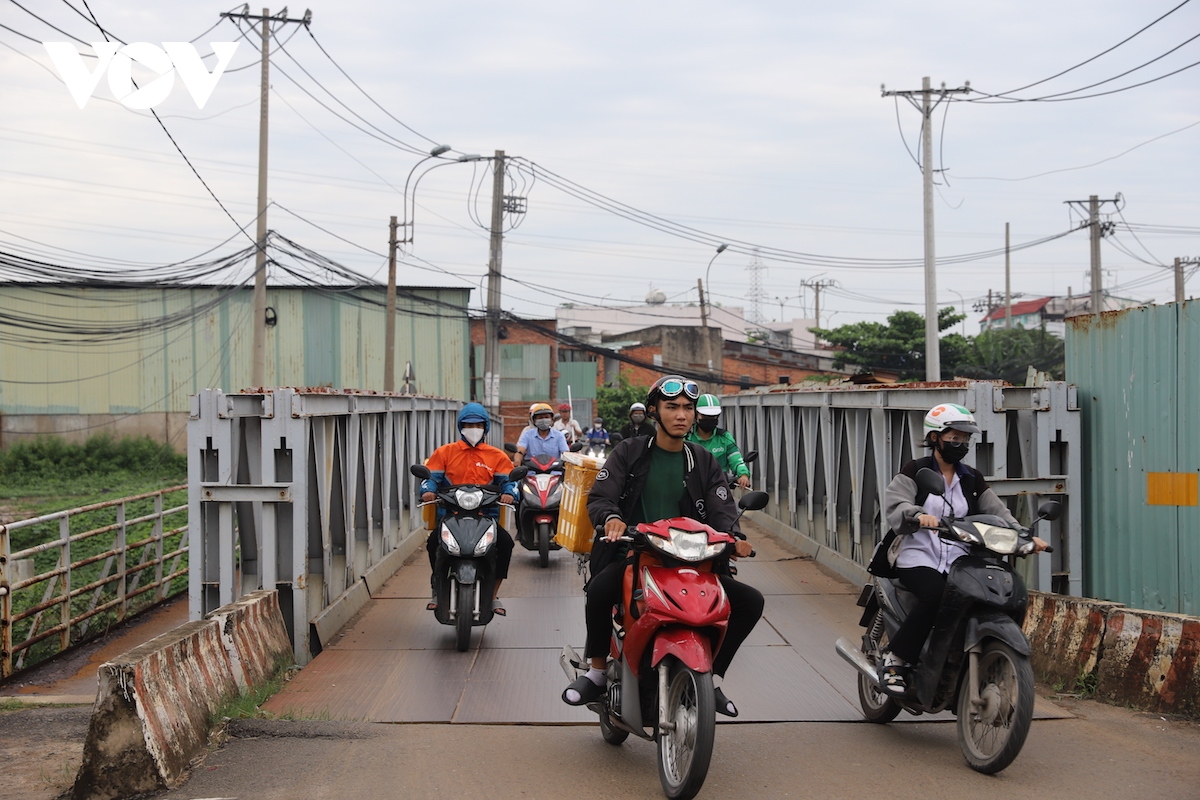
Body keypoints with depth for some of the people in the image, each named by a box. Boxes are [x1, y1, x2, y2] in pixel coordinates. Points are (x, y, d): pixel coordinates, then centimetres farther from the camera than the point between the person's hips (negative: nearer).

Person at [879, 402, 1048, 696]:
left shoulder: (972, 479, 20)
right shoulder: (915, 471, 5)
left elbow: (997, 512, 10)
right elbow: (895, 504, -12)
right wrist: (919, 516, -34)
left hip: (958, 561, 4)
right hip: (918, 558, -4)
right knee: (936, 596, -34)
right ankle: (894, 659, -20)